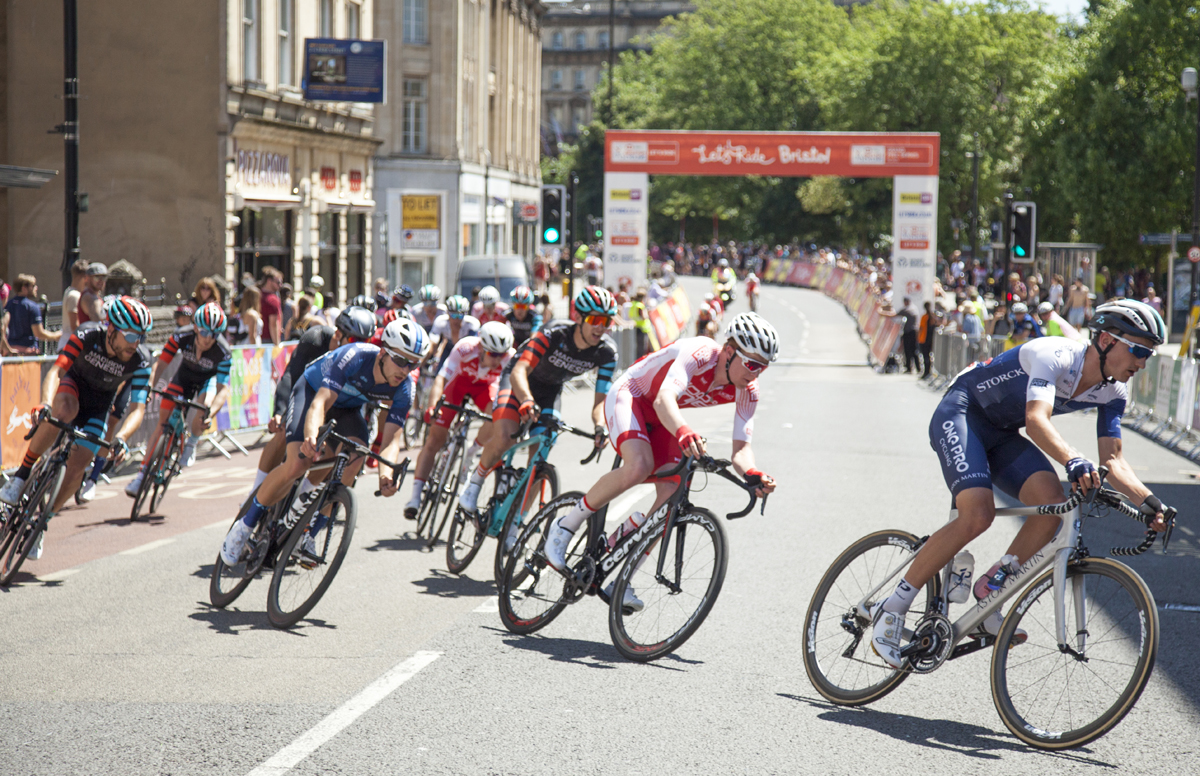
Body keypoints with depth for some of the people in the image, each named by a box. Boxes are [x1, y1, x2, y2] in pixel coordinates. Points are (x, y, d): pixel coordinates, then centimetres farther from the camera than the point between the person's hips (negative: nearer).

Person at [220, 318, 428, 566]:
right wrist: (311, 437, -65)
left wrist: (385, 474, -48)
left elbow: (393, 438, -26)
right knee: (297, 464, -25)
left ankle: (307, 534, -10)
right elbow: (320, 403, -44)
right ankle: (244, 526, -5)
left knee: (355, 457, -26)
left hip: (349, 406, 4)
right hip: (312, 391, -4)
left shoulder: (404, 388, -23)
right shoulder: (354, 357, -37)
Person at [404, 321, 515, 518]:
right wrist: (432, 407, -57)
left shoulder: (509, 358, -33)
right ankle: (415, 496, -3)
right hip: (459, 381, -1)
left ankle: (473, 451, -4)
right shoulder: (465, 348, -37)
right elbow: (441, 378, -42)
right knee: (434, 440, -8)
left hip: (484, 386, 1)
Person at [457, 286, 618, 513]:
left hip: (551, 388, 4)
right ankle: (473, 485, 1)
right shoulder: (554, 334, -35)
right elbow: (519, 371, -43)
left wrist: (600, 426, -44)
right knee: (503, 439, -27)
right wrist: (527, 400, -64)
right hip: (521, 382, -4)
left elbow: (601, 398, -22)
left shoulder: (607, 352, -23)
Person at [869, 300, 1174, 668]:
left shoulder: (1113, 393, -5)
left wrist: (1149, 501, -22)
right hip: (960, 415, -8)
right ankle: (892, 607, -17)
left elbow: (1113, 460, -5)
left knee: (1052, 500, -19)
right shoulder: (1054, 355, -29)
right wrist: (1074, 461, -60)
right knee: (978, 513, -28)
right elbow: (1036, 420, -43)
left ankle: (990, 588, -3)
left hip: (1001, 433, 8)